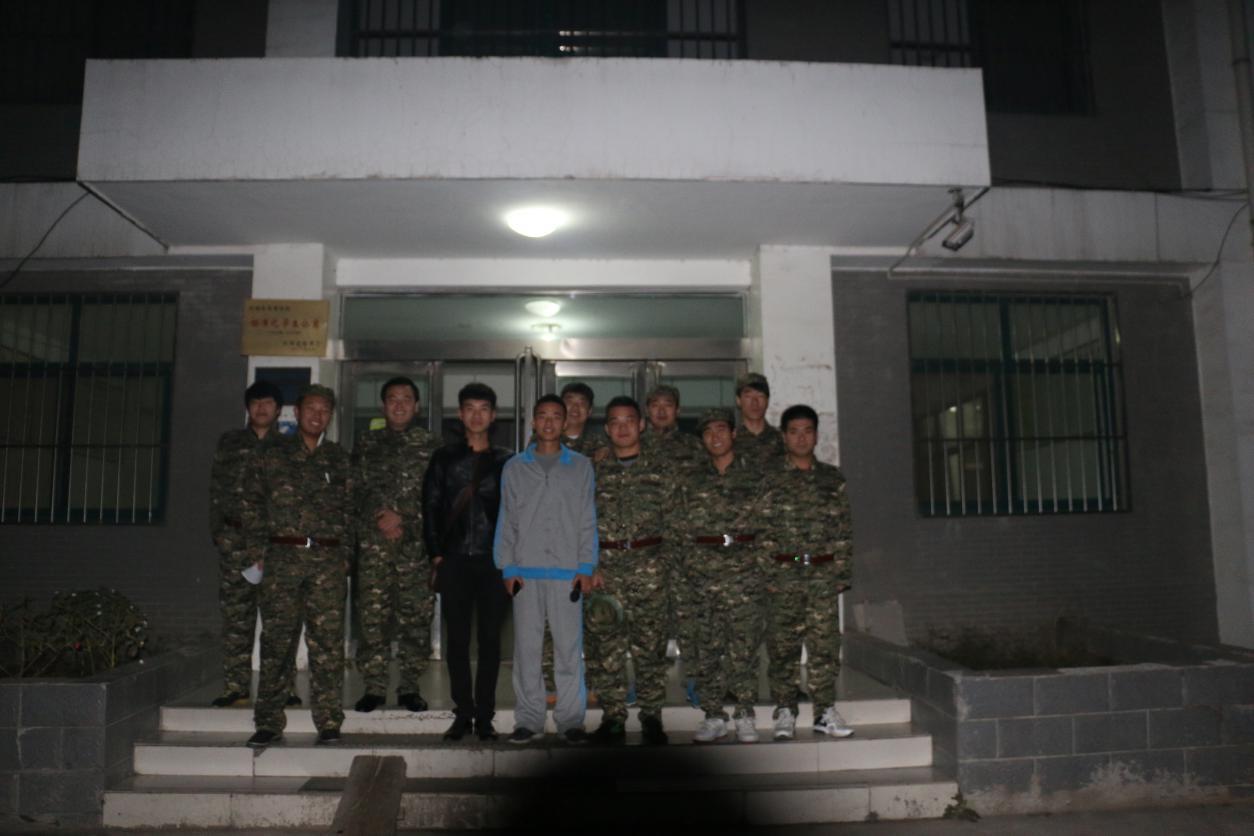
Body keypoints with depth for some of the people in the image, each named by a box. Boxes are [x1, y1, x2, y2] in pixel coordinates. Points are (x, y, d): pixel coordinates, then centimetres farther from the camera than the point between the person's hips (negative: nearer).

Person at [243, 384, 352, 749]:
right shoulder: (273, 456, 9)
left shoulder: (339, 459, 13)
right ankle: (268, 722, 12)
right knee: (277, 638, 1)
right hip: (282, 555, 0)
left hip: (328, 559, 1)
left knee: (327, 640, -2)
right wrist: (259, 548, 3)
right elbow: (252, 503, 11)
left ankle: (328, 722, 6)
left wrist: (345, 552, 6)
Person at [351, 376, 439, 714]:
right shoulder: (367, 444, 15)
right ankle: (374, 686, 9)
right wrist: (383, 514, -9)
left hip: (416, 540, -1)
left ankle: (410, 686, 9)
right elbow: (358, 488, 7)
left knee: (416, 615, -1)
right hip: (373, 540, 1)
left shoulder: (429, 445, 9)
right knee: (373, 614, -1)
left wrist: (405, 522, -8)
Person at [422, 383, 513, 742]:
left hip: (494, 560, 0)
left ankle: (484, 715, 12)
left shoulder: (505, 461, 7)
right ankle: (462, 713, 13)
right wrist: (436, 554, -1)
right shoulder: (444, 458, 8)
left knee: (490, 638, 3)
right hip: (454, 560, 1)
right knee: (457, 638, 4)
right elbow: (431, 507, 6)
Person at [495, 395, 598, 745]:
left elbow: (588, 521, 5)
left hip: (567, 572, -1)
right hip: (526, 571, 1)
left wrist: (586, 566, -3)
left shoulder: (580, 466, 8)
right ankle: (528, 718, 12)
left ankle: (570, 718, 9)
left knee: (569, 647, 1)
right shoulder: (514, 467, 9)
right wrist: (508, 567, -1)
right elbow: (506, 521, 7)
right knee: (527, 646, 4)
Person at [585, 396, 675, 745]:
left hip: (649, 568, 0)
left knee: (650, 643, 1)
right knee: (605, 645, 0)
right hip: (604, 568, 0)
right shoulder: (593, 474, 10)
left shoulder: (659, 473, 9)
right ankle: (612, 717, 10)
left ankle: (651, 716, 13)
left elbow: (672, 516, 10)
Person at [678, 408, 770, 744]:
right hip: (704, 573, 2)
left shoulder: (754, 477, 8)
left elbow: (767, 521, 8)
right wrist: (691, 569, 6)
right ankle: (713, 716, 13)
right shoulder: (692, 482, 12)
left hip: (745, 568, -1)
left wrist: (763, 563, 1)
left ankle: (745, 716, 7)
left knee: (744, 646, -3)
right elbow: (684, 528, 12)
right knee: (708, 647, 3)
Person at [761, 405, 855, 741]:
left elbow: (844, 529, 10)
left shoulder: (832, 478, 10)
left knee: (825, 644, 4)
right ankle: (785, 712, 12)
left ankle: (825, 711, 15)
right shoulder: (769, 479, 3)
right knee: (783, 645, 2)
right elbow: (760, 531, -1)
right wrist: (767, 575, -7)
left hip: (824, 574, 2)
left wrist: (842, 573, 4)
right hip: (785, 574, -2)